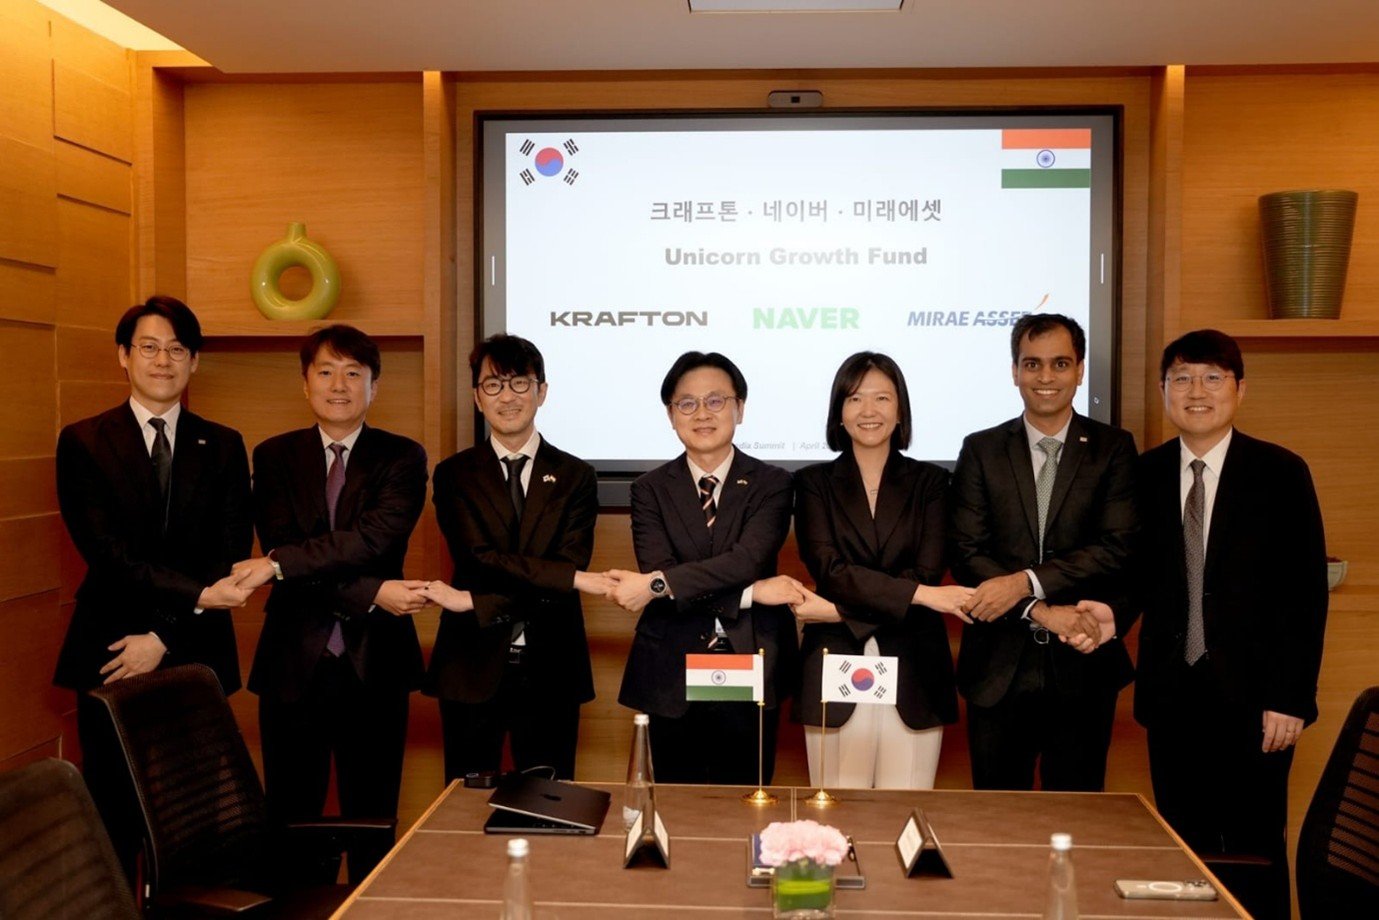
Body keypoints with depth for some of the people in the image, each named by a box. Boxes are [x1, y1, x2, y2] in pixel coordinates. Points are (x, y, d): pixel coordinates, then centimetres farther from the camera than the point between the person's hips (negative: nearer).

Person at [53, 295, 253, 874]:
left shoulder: (223, 447, 6)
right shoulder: (84, 442, 1)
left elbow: (231, 557, 0)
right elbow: (106, 552, -9)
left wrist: (163, 636, -9)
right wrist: (197, 593, -20)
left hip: (196, 655, 1)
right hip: (109, 653, -1)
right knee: (113, 813, 6)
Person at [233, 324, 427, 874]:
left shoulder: (401, 458, 2)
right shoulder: (274, 457, 6)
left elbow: (374, 538, -14)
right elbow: (281, 547, -7)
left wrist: (280, 562, -21)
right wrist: (371, 594, -18)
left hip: (374, 663, -1)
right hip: (295, 663, 1)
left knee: (373, 819, 8)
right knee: (290, 819, 9)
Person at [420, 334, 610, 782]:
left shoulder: (575, 477, 4)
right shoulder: (454, 475, 4)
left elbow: (572, 562, -9)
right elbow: (480, 558, -10)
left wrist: (474, 602, -17)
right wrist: (573, 577, -19)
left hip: (550, 672, 0)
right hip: (473, 668, 0)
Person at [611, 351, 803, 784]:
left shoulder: (771, 484, 0)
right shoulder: (651, 489, 3)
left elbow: (748, 560, -16)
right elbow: (657, 573, -10)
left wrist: (657, 585, -23)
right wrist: (751, 593, -18)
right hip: (673, 676, 1)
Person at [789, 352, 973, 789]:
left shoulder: (929, 482, 8)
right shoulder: (815, 482, 7)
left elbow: (928, 573, -4)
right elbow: (830, 569, -7)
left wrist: (840, 609, -13)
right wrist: (919, 594, -17)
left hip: (913, 672, 1)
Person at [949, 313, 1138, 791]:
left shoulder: (1113, 448, 2)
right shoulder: (981, 450, 4)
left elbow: (1118, 548, -9)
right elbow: (966, 553, -5)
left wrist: (1025, 582, -20)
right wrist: (1042, 613, -17)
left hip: (1082, 667, -1)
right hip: (999, 666, 1)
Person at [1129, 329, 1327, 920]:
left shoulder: (1280, 473, -3)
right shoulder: (1146, 473, 5)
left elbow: (1307, 591, -5)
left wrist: (1291, 696, -10)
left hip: (1252, 694, -2)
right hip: (1171, 690, 3)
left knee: (1255, 848, 4)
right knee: (1183, 848, 9)